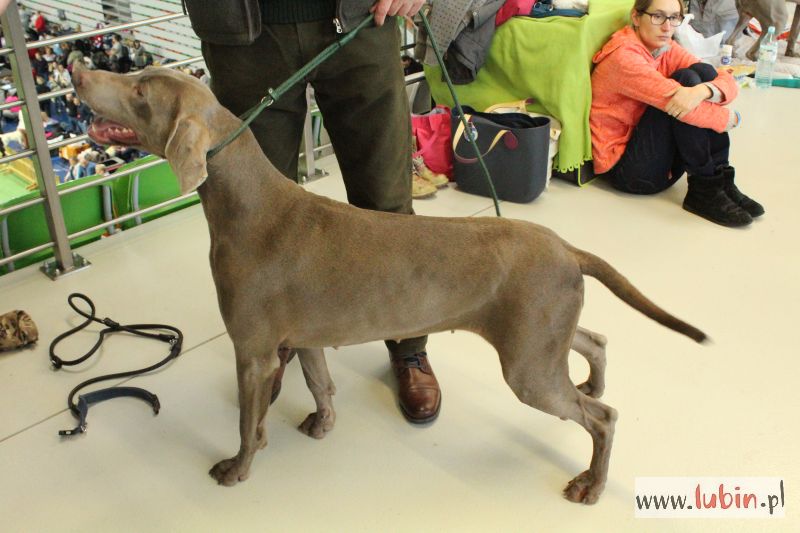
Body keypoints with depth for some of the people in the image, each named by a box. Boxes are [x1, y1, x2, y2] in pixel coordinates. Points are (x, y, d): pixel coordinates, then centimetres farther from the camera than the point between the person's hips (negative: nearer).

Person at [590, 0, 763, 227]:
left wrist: (702, 90, -29)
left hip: (663, 161, 8)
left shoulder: (667, 49, 5)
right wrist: (728, 118, -11)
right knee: (686, 78, -19)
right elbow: (676, 98, -26)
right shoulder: (623, 56, -17)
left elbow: (729, 83, -5)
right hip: (624, 167, -8)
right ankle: (704, 190, -15)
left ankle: (721, 179, -10)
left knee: (703, 72, -7)